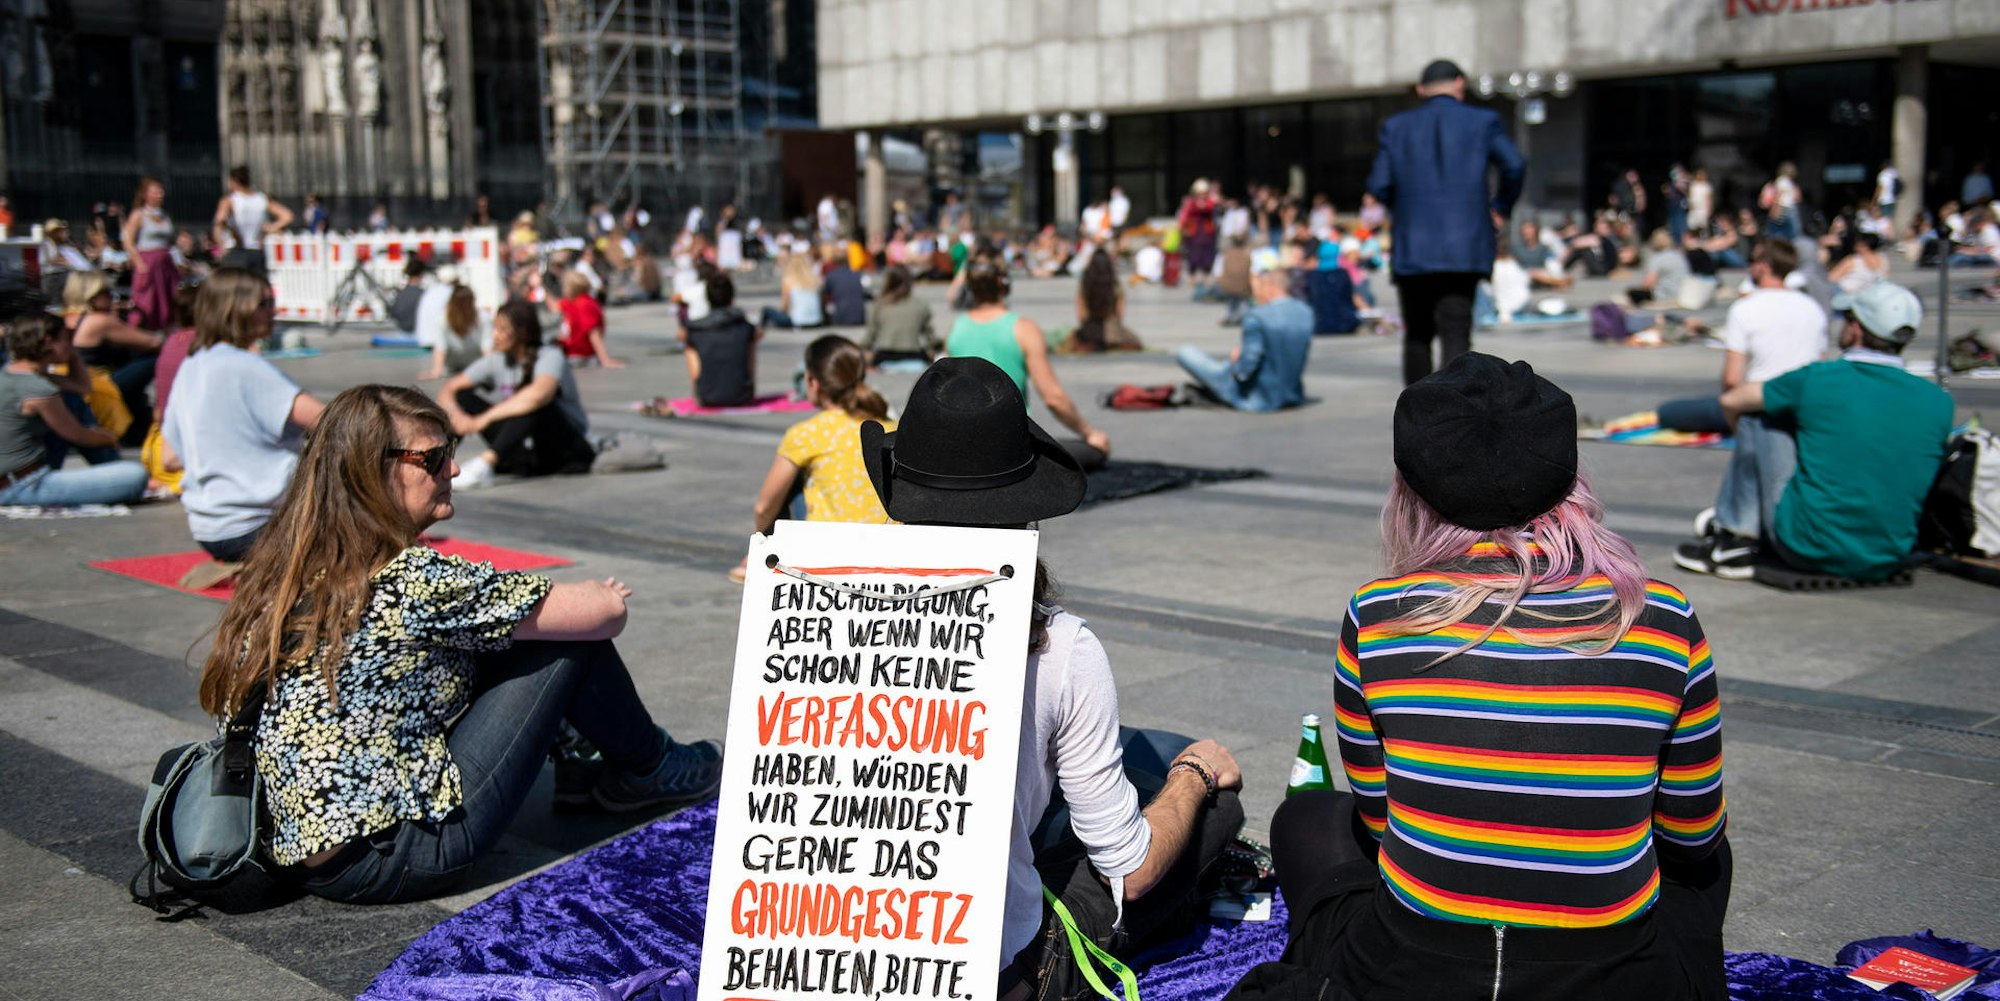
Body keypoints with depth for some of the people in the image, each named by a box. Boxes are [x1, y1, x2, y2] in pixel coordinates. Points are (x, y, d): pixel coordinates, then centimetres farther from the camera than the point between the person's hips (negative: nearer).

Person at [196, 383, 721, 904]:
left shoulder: (289, 571, 4)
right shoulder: (412, 580, -19)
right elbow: (605, 613, -11)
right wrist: (605, 597, 14)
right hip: (393, 859, -8)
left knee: (485, 638, 14)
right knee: (573, 639, -3)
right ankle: (651, 773, 23)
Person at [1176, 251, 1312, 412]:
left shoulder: (1256, 318, -23)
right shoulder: (1306, 312, -3)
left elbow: (1245, 370, -23)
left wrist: (1236, 358, 2)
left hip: (1258, 400, -7)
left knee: (1187, 352, 4)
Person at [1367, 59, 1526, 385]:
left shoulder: (1396, 127, 7)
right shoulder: (1482, 121, 3)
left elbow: (1378, 185, 2)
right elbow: (1513, 166, -7)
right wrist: (1500, 208, 8)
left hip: (1412, 248, 2)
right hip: (1464, 248, -2)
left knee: (1417, 335, 13)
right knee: (1455, 334, -4)